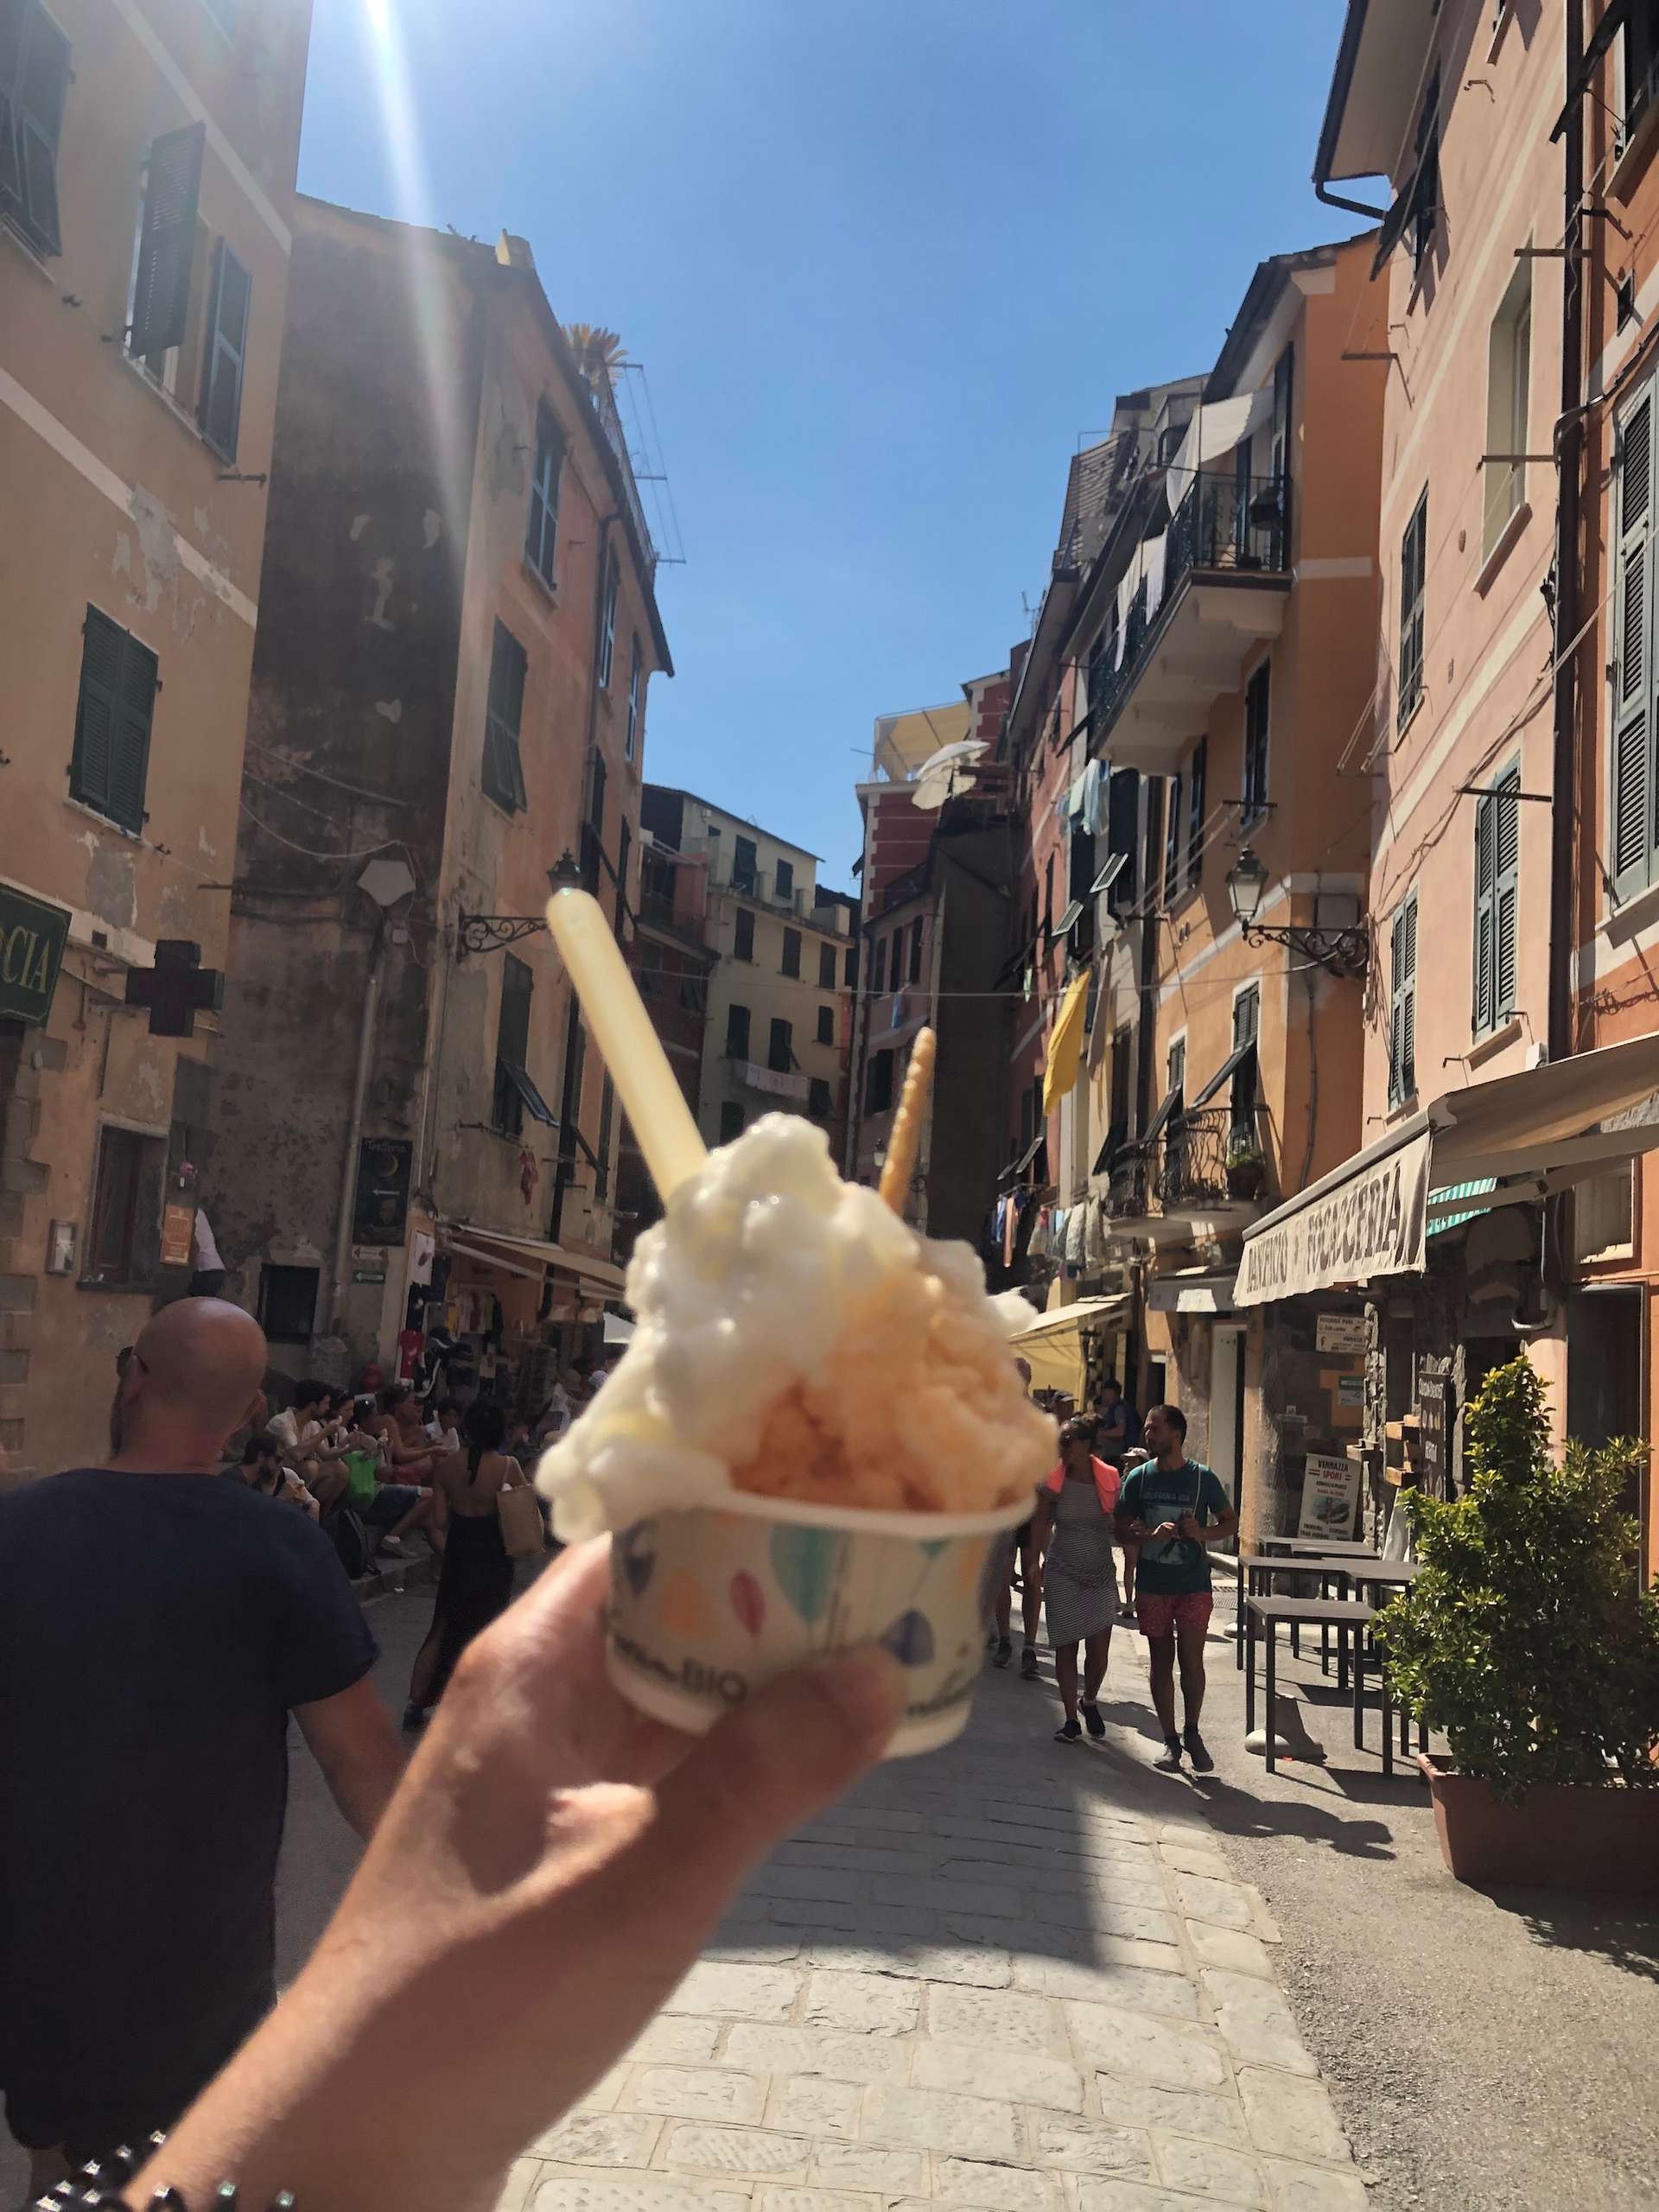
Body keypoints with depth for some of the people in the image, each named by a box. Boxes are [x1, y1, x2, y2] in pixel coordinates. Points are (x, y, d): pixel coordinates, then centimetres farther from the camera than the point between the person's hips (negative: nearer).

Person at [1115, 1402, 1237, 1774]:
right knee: (1161, 1661, 7)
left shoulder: (1203, 1478, -3)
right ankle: (1170, 1740, 17)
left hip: (1193, 1585, -1)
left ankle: (1192, 1733, 19)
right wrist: (1152, 1534, -18)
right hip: (1152, 1585, 2)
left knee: (1192, 1661, -1)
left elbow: (1230, 1521, 7)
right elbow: (1123, 1530, 2)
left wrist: (1203, 1533, -13)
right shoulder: (1139, 1478, 1)